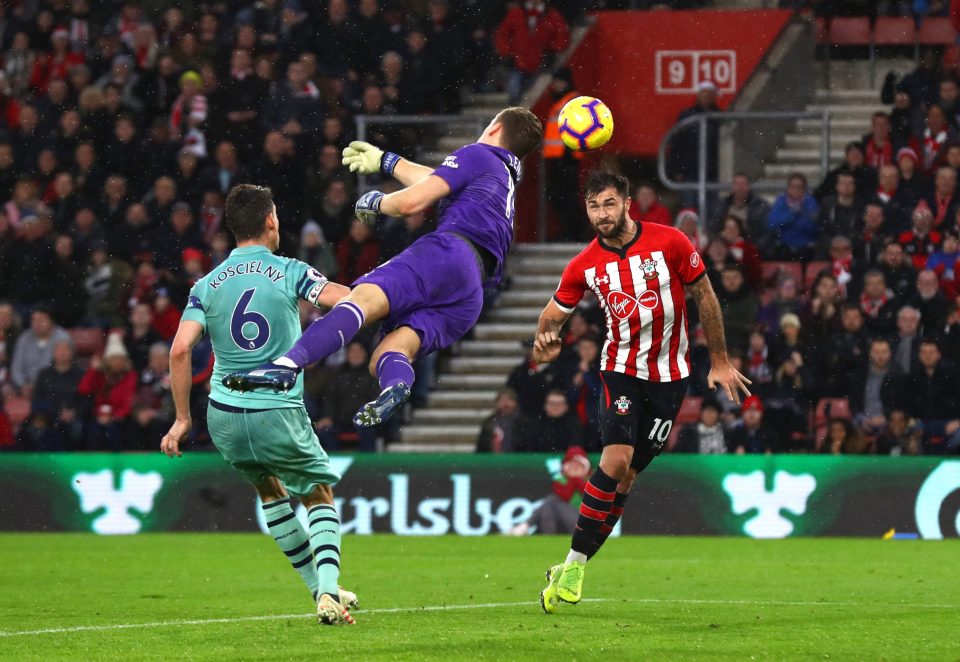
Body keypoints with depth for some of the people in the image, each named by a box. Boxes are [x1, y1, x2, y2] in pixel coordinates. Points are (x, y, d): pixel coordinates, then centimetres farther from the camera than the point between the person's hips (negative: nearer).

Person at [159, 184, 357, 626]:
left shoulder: (207, 285, 2)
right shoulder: (290, 273, -6)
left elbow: (180, 349, -7)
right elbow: (348, 300, -18)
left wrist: (182, 418, 0)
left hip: (224, 419, 3)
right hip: (280, 416, -3)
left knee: (269, 489, 28)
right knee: (320, 497, 13)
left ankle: (319, 588, 30)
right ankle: (327, 589, -9)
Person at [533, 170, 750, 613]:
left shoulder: (669, 242, -9)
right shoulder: (585, 265, -3)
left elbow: (704, 297, 1)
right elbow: (555, 312, 10)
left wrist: (719, 361, 4)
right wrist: (546, 339, -14)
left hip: (669, 375, 0)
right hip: (621, 370, 0)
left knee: (627, 476, -1)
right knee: (616, 458, -20)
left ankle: (574, 568, 6)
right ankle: (574, 564, -14)